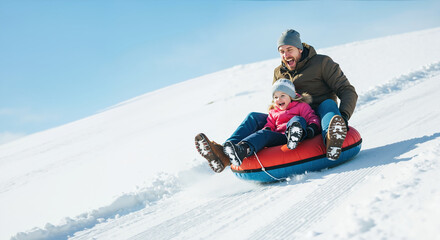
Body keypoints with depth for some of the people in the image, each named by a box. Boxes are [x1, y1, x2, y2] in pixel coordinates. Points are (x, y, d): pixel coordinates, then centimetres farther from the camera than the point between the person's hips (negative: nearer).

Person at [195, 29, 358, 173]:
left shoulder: (321, 63, 1)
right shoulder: (279, 73, 15)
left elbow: (347, 91, -5)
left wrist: (343, 115, -25)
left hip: (318, 120, -4)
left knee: (328, 104, -34)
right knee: (254, 118, -11)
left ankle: (331, 140, -68)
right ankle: (225, 154, -37)